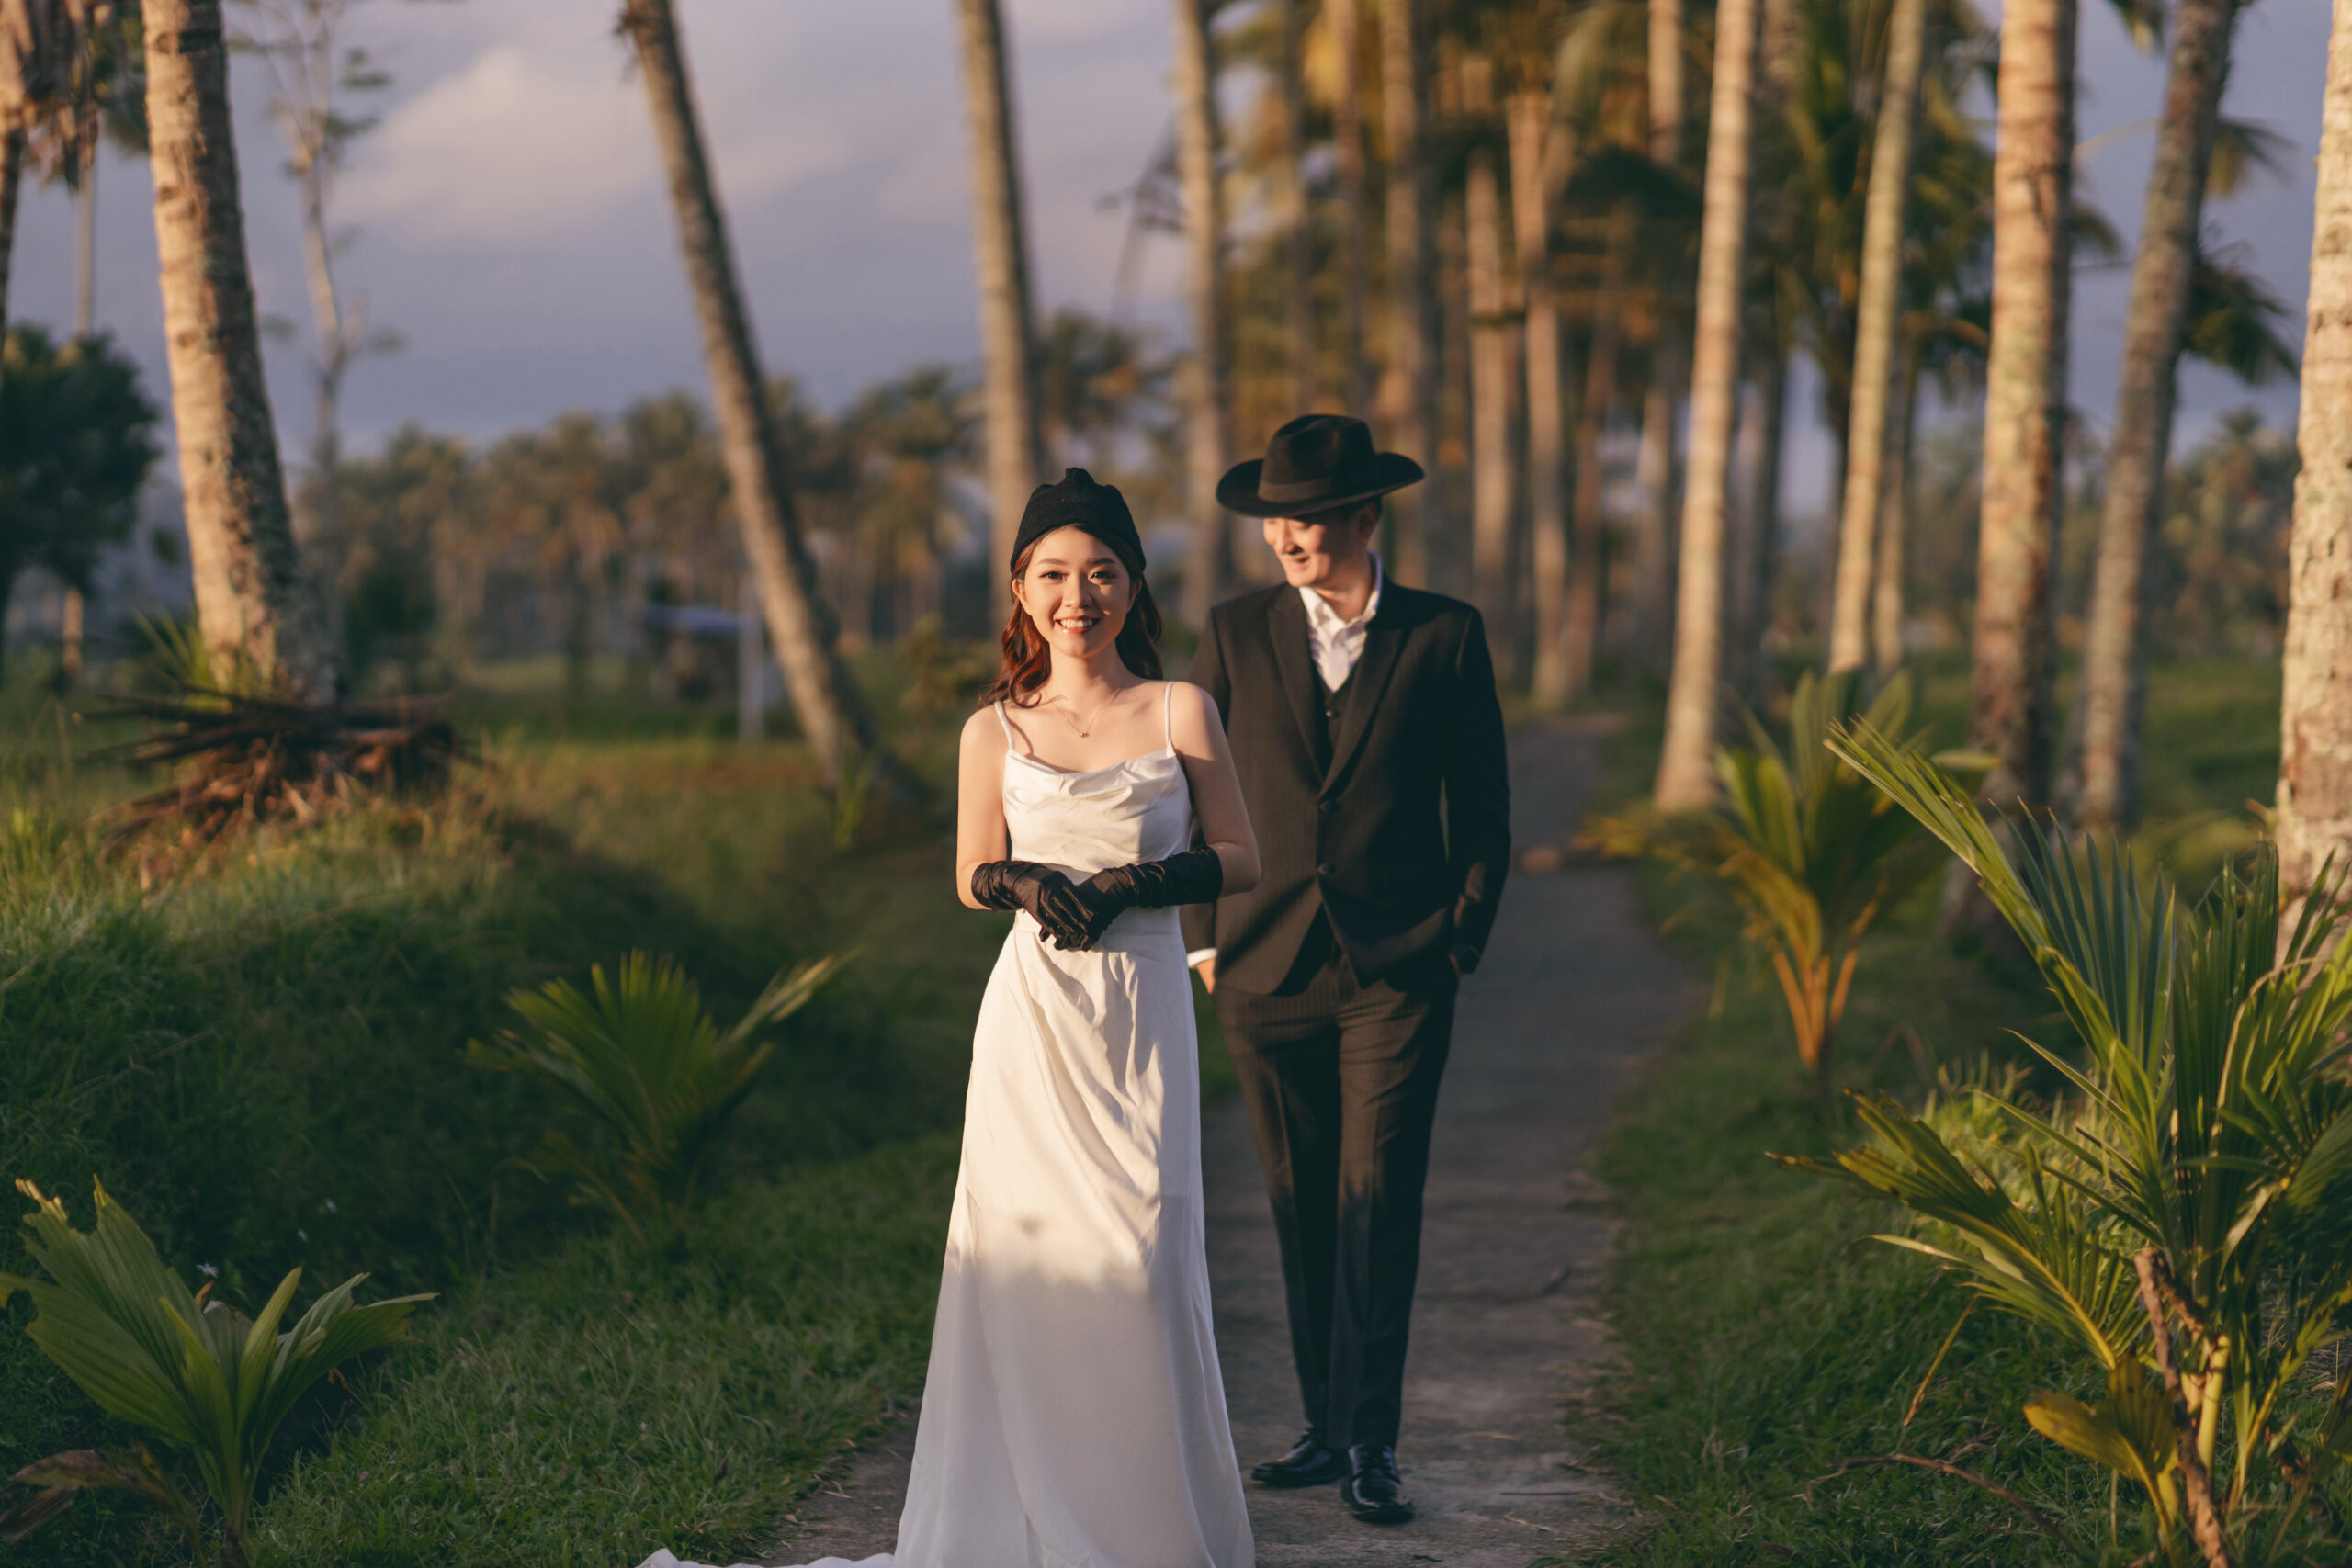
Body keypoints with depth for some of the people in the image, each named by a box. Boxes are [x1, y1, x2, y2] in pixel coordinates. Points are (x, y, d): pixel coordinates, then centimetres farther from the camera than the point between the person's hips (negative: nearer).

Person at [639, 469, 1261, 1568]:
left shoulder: (1182, 712, 3)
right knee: (1027, 1254, -2)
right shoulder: (995, 731, 5)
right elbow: (973, 879, 12)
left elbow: (1240, 860, 5)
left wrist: (1134, 883, -11)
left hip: (1140, 1019, -1)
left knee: (1139, 1259, -5)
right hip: (1031, 1019, 1)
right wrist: (1028, 884, -10)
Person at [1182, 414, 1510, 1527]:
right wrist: (1199, 937, 4)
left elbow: (1482, 807, 7)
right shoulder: (1236, 634, 4)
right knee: (1300, 1206, 7)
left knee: (1379, 1200, -6)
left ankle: (1372, 1442, 0)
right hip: (1268, 968, 2)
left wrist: (1463, 941, 2)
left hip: (1397, 974, -2)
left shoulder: (1445, 637, 0)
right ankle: (1325, 1425, 17)